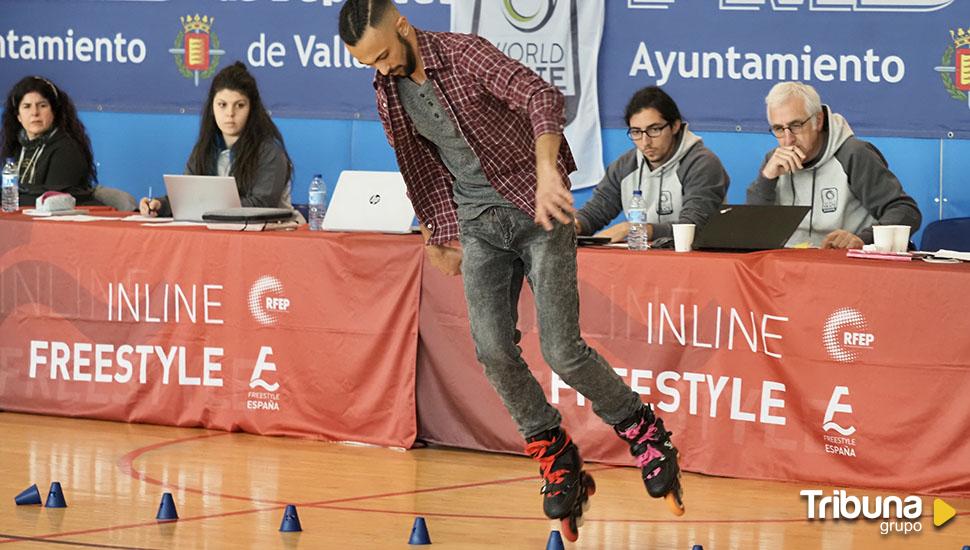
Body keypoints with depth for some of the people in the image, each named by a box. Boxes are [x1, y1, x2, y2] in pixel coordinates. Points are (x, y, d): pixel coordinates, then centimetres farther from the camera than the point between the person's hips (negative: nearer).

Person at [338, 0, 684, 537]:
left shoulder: (465, 54, -17)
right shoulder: (388, 96, 3)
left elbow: (542, 98, -31)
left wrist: (547, 171, -46)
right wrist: (439, 238, 23)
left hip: (538, 212, -5)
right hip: (478, 225, 5)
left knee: (561, 350, -10)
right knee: (492, 348, -10)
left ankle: (643, 431, 13)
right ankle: (555, 455, 8)